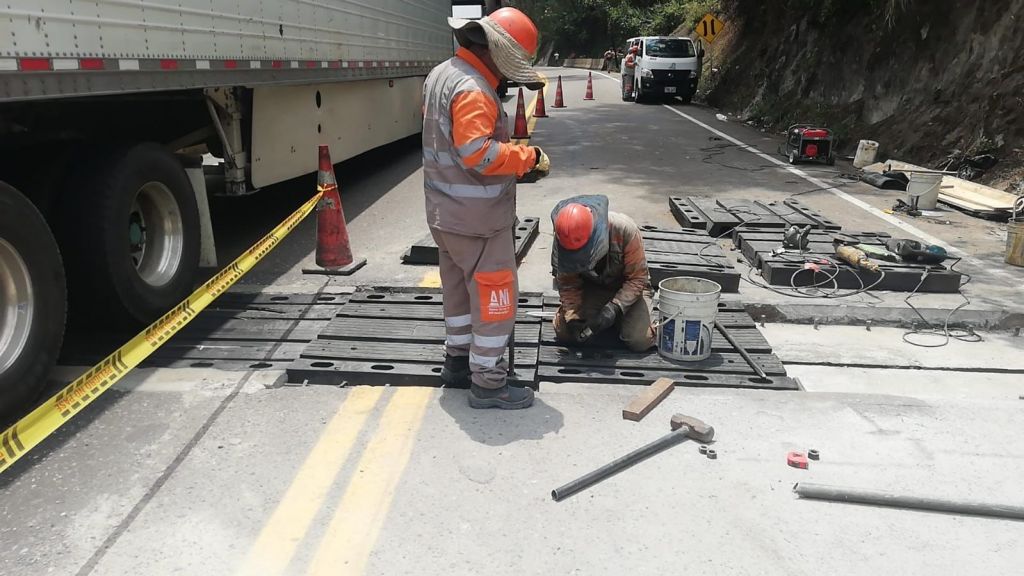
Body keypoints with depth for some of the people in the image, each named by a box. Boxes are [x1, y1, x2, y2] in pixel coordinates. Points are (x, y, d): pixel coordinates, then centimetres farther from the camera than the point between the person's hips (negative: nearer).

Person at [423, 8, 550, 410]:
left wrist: (515, 154, 8)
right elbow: (479, 154, -30)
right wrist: (529, 157, -19)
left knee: (459, 288, 21)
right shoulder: (472, 89, -21)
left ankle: (457, 361, 34)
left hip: (445, 211, 10)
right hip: (477, 218, -10)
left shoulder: (441, 74, 11)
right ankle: (487, 383, 7)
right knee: (494, 297, -1)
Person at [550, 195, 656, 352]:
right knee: (564, 334, -17)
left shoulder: (624, 229, -33)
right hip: (591, 287, 2)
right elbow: (567, 284, -13)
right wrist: (573, 317, -28)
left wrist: (614, 308, -36)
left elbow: (637, 278, -24)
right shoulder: (562, 240, -25)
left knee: (639, 341, -22)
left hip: (627, 287, -2)